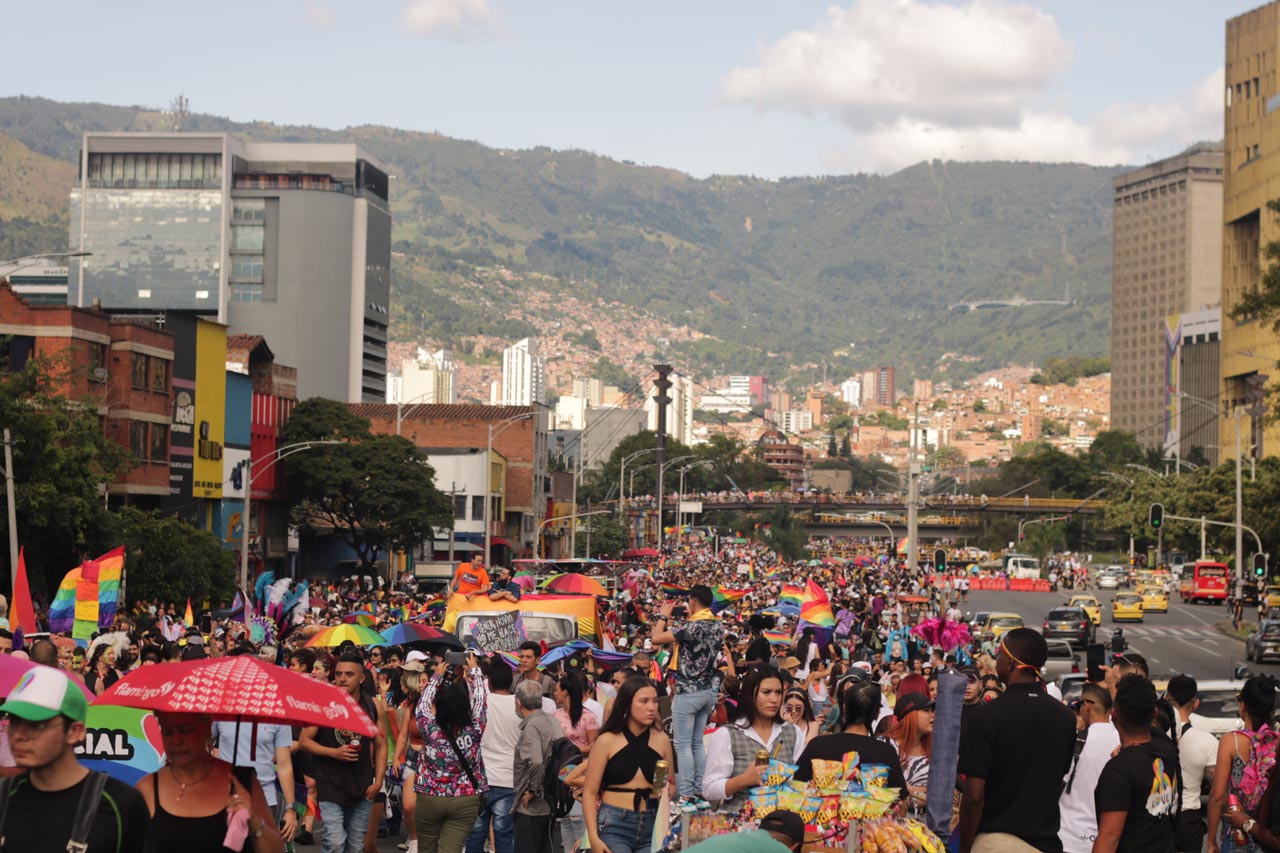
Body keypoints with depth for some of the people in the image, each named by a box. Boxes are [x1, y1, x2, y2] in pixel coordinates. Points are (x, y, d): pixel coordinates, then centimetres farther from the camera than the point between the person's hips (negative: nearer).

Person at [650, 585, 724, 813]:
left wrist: (664, 616, -1)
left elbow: (657, 638, -17)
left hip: (688, 691, -7)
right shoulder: (718, 626, 5)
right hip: (710, 690, 7)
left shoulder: (692, 626, -19)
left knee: (683, 745, -1)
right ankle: (701, 794, 14)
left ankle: (687, 796, -4)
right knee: (697, 744, 15)